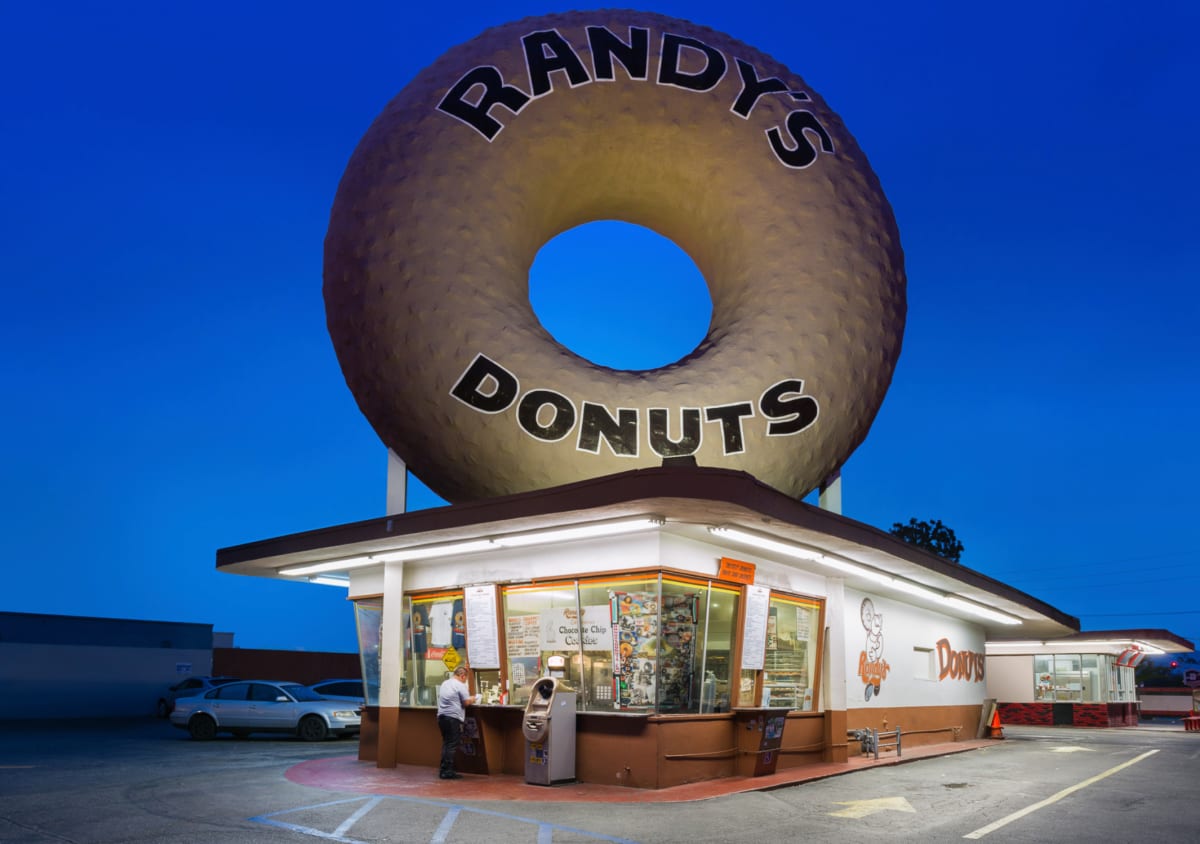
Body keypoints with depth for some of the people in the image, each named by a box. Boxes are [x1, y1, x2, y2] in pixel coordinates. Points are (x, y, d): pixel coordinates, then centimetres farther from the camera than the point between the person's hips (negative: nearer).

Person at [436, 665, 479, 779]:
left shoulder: (444, 683, 16)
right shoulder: (460, 685, -9)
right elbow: (466, 702, -11)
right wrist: (473, 699, 10)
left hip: (441, 715, 8)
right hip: (453, 717, -8)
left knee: (446, 743, 14)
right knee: (452, 745, -3)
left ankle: (443, 770, 16)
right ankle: (448, 771, -3)